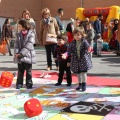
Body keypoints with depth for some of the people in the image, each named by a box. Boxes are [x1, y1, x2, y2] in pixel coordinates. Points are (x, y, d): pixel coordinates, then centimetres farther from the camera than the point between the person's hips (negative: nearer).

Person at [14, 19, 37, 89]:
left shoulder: (31, 34, -9)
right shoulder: (19, 34, 8)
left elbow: (29, 45, -16)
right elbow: (16, 44, 3)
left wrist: (21, 53, -19)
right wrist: (16, 53, -13)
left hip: (28, 55, -4)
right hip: (20, 56, 4)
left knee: (28, 71, 7)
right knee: (20, 71, 9)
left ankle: (29, 84, 17)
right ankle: (19, 84, 17)